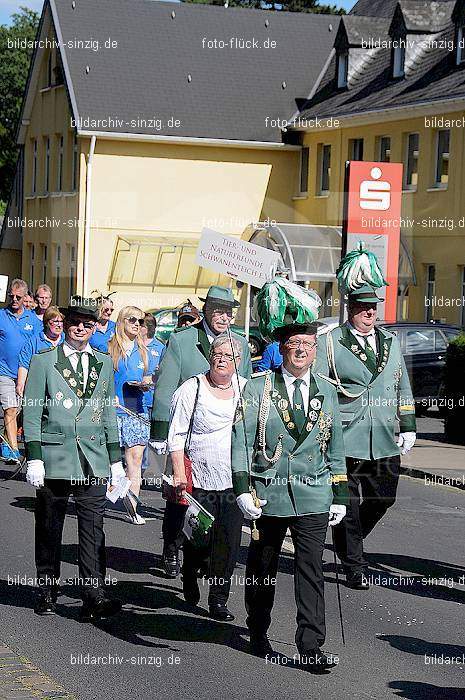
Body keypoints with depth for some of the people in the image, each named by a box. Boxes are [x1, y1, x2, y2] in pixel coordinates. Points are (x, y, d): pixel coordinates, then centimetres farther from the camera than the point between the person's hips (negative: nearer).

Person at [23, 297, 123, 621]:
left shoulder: (104, 363, 14)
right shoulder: (43, 361, 3)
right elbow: (31, 414, 1)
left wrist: (116, 459, 14)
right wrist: (34, 459, -7)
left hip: (94, 460, 2)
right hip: (54, 458, -2)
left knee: (93, 530, -6)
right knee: (49, 530, 7)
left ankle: (94, 598, -8)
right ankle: (48, 592, 19)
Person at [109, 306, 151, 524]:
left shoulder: (143, 351, 14)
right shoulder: (108, 349, 2)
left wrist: (146, 384, -1)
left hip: (136, 410, 3)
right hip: (112, 409, -3)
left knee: (135, 457, -5)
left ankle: (132, 507, -5)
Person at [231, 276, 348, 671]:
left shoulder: (326, 393, 9)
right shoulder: (258, 389, -1)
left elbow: (335, 448, 14)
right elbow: (241, 440, -4)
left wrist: (340, 496, 11)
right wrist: (242, 488, -12)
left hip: (313, 497, 1)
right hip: (268, 495, -1)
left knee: (311, 570, -6)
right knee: (262, 568, 11)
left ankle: (311, 647, -5)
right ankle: (258, 635, 29)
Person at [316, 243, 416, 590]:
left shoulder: (391, 342, 14)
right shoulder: (330, 343, -1)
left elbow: (403, 388, 19)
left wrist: (408, 428, 15)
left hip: (385, 443, 5)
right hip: (346, 442, -4)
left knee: (383, 499, 9)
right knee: (348, 506, 1)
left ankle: (350, 543, 34)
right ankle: (355, 567, 13)